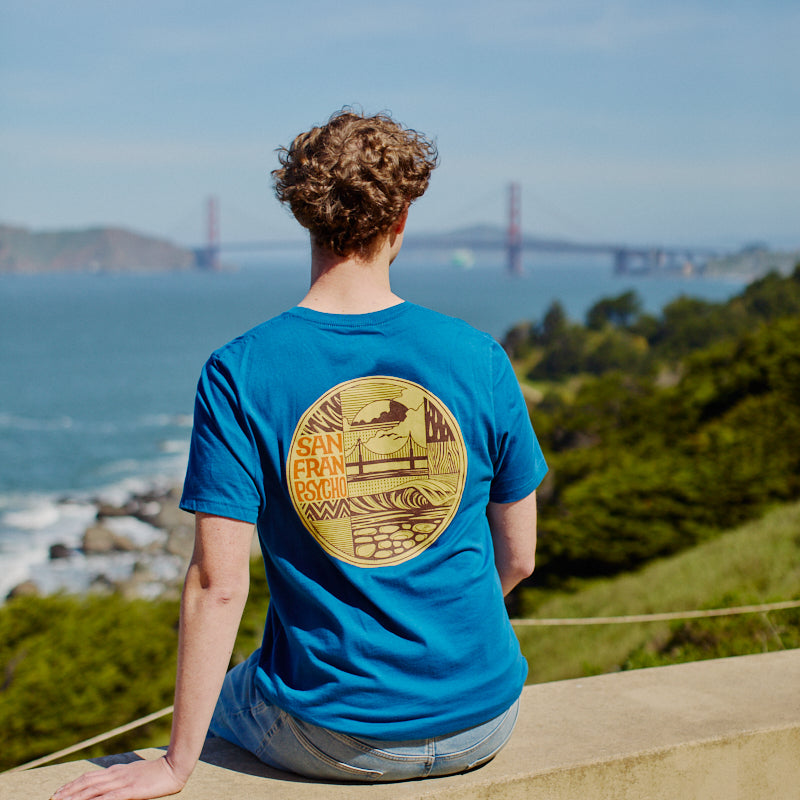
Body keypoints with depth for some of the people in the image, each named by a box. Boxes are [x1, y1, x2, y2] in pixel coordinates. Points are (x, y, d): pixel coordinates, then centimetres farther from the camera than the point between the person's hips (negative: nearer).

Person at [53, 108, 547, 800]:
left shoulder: (238, 375, -14)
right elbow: (518, 557, 0)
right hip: (482, 725, 2)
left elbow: (219, 581, -16)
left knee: (219, 702, 33)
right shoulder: (480, 359, -8)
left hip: (332, 740, -2)